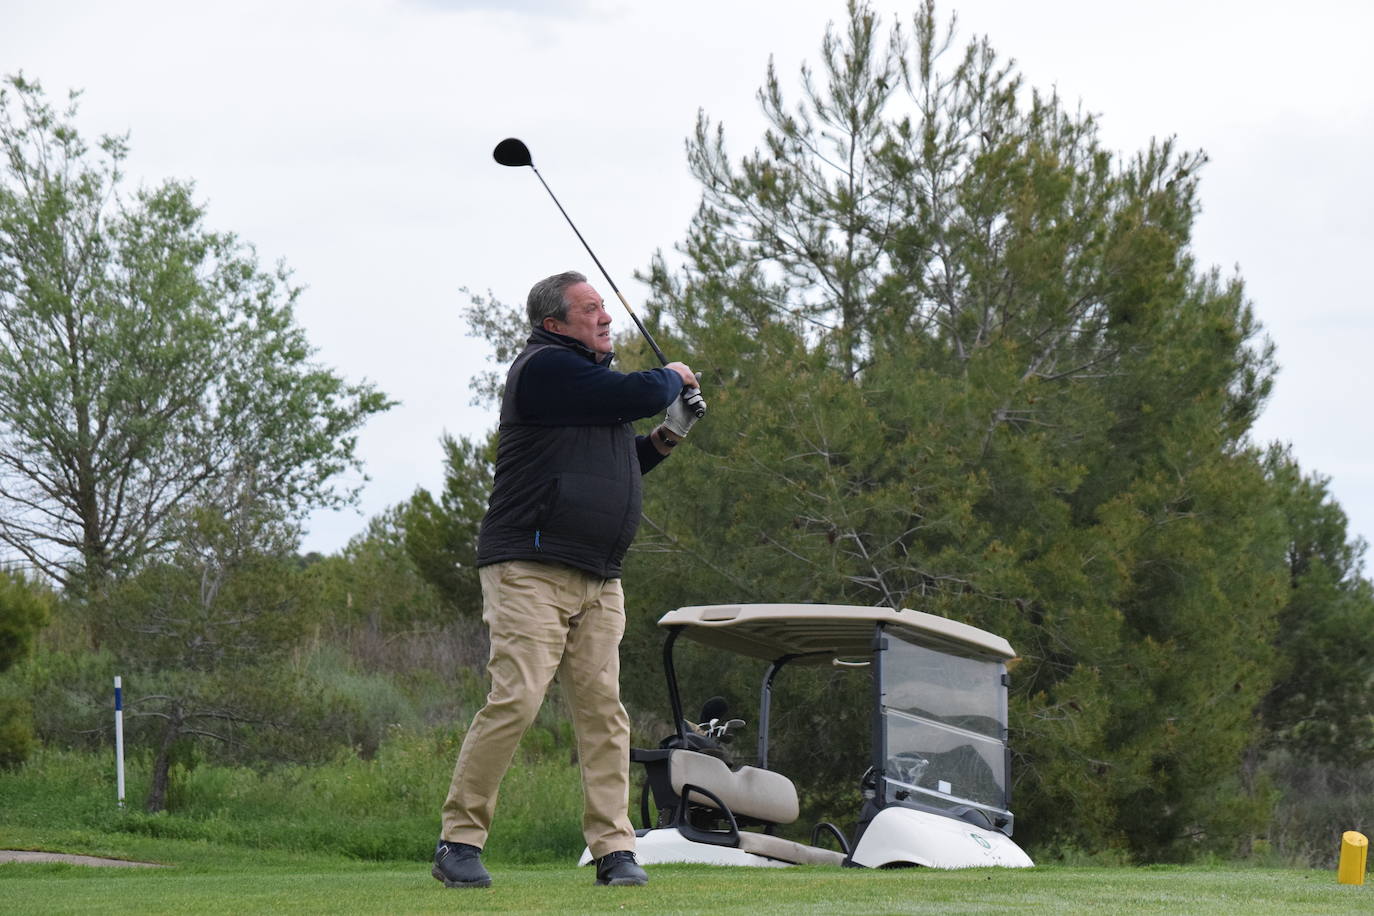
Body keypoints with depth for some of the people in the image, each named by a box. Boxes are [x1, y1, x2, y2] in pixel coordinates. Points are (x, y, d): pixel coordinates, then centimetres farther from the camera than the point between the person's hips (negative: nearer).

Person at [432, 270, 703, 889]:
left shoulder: (591, 378, 22)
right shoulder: (546, 368, -8)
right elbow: (638, 394, -15)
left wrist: (662, 441, 15)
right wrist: (673, 378, 7)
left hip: (598, 581, 9)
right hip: (530, 570, -9)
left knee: (603, 710, 0)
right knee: (516, 699, -15)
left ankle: (614, 849, -1)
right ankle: (459, 842, -8)